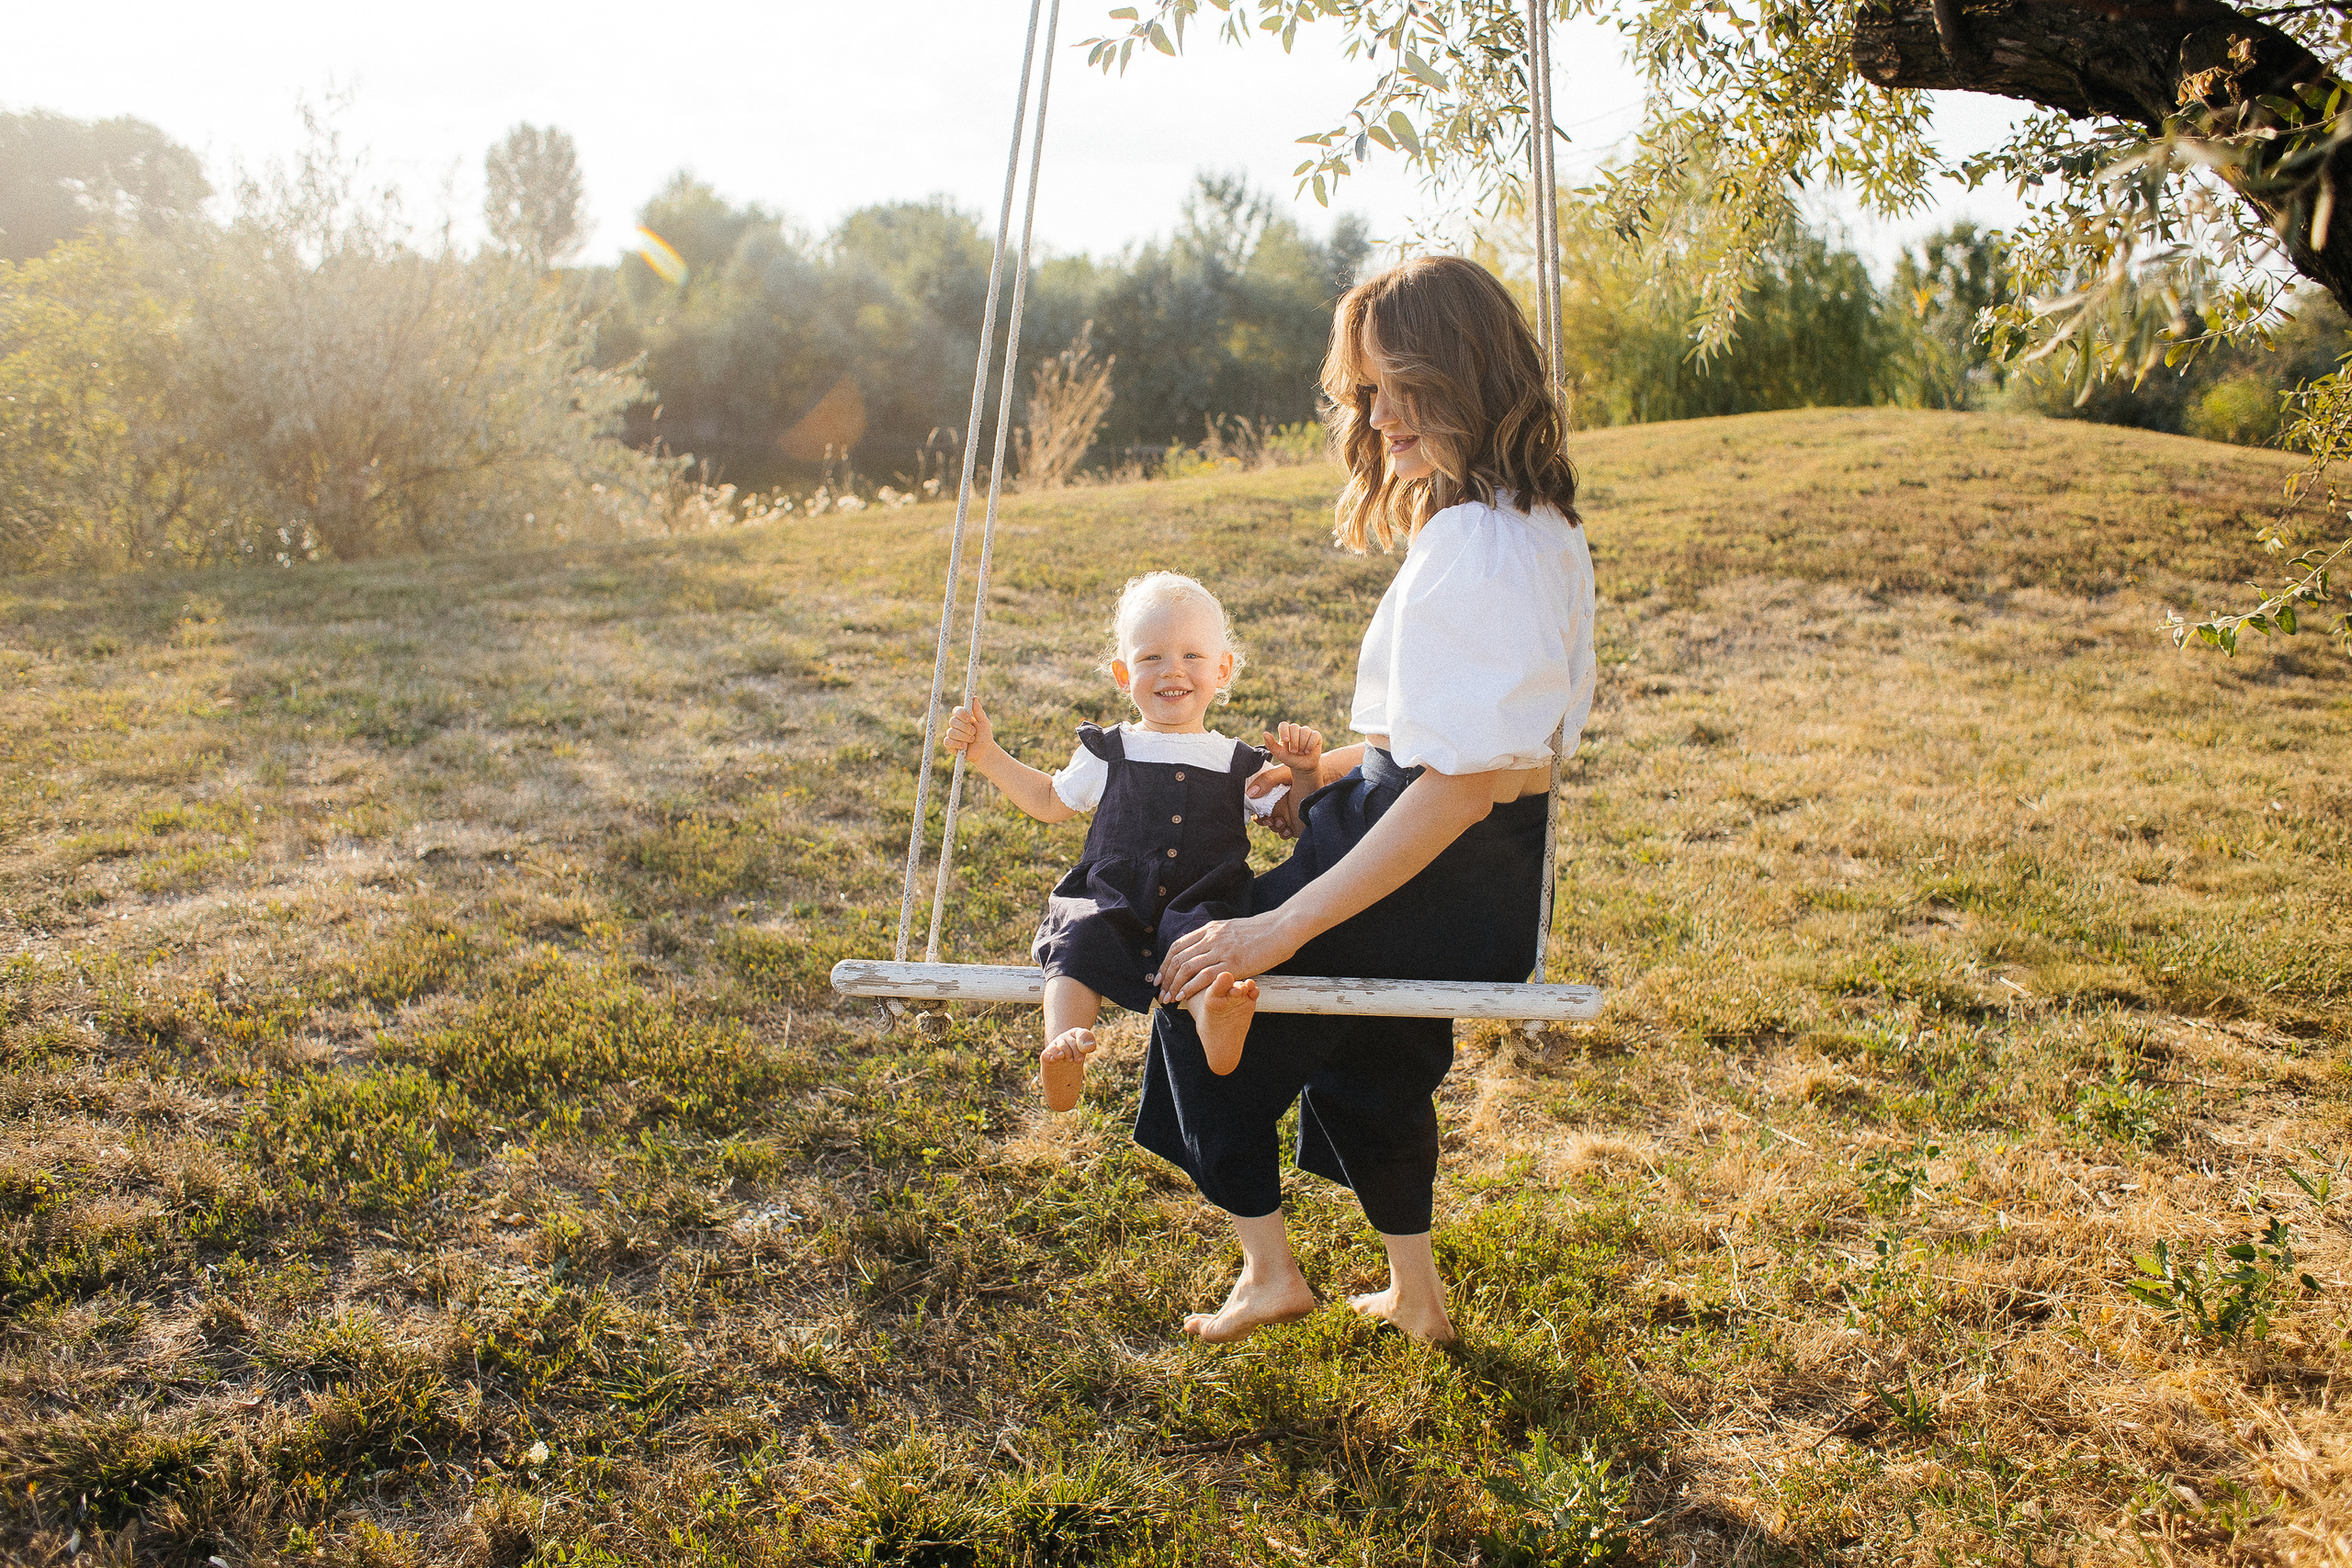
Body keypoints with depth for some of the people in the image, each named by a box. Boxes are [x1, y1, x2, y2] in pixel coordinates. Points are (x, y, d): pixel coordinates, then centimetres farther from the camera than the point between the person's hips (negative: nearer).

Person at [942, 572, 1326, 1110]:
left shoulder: (1241, 766, 15)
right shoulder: (1108, 754, 18)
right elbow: (1051, 801, 34)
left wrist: (1307, 772, 0)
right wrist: (986, 754, 28)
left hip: (1197, 908, -1)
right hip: (1111, 906, 1)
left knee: (1203, 932, -36)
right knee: (1080, 934, -33)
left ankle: (1213, 1016, -65)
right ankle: (1062, 1047, -49)